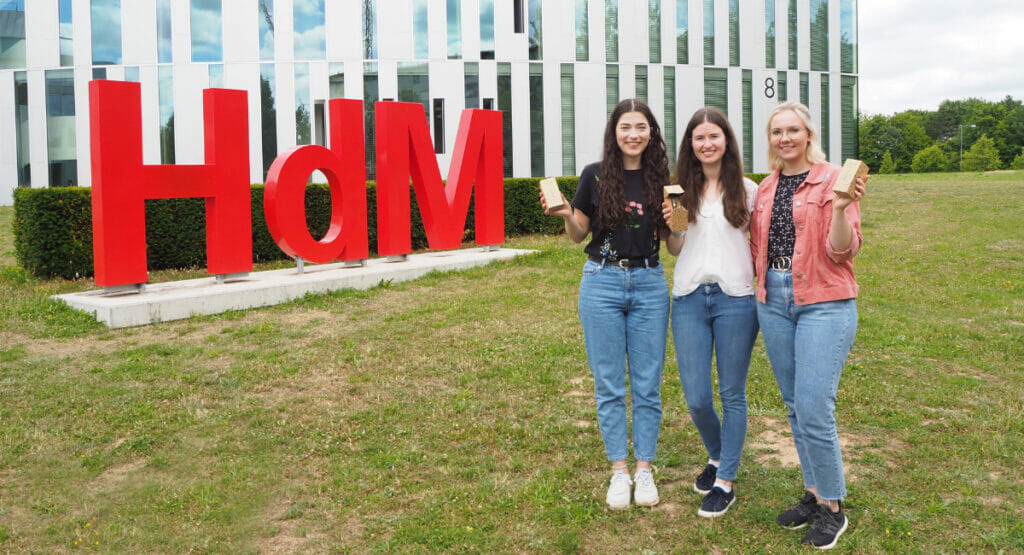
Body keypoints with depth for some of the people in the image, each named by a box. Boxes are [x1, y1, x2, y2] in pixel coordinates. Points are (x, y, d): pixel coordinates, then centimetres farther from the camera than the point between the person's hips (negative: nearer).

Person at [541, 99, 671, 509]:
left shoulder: (660, 179, 5)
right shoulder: (595, 176, -2)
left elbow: (668, 240, 12)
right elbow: (579, 235, 6)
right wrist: (565, 214, -14)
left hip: (649, 283, 2)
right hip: (602, 282, -1)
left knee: (647, 383, 7)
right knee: (609, 383, 5)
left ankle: (644, 468, 20)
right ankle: (619, 470, 18)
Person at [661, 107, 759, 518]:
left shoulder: (747, 190, 3)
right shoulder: (681, 191, 9)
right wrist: (670, 226, -5)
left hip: (735, 298, -2)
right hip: (689, 298, 2)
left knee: (732, 393, 5)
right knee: (696, 397, 2)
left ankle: (725, 482, 18)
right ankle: (717, 456, 32)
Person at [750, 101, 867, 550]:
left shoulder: (833, 180, -5)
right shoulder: (765, 188, 12)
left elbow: (842, 252, -12)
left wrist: (841, 208, -26)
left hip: (824, 302, -6)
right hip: (773, 301, 6)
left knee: (814, 408, -10)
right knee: (795, 406, 12)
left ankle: (832, 508, 8)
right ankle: (813, 493, 27)